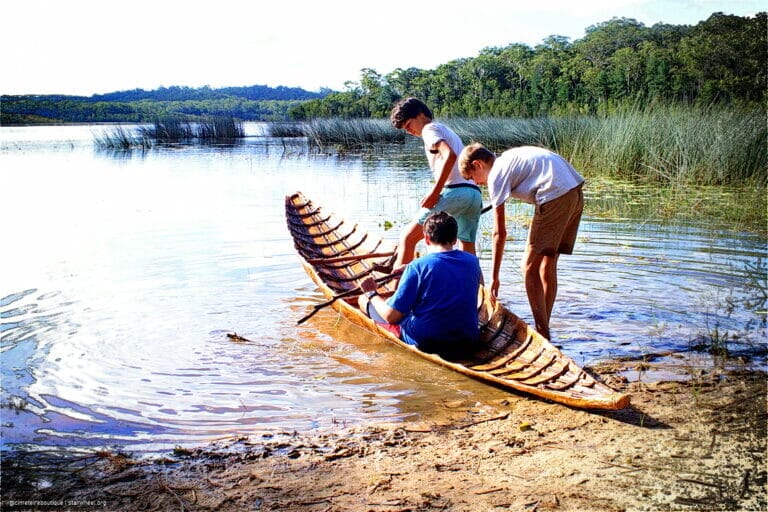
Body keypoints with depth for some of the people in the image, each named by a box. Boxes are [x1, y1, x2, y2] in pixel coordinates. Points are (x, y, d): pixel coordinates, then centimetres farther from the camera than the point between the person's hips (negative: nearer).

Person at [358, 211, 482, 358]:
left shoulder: (417, 267, -17)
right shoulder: (472, 261, -2)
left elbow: (391, 316, -16)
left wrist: (372, 294, 4)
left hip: (424, 343, -5)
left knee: (363, 299, 13)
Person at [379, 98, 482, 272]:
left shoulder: (430, 129, 2)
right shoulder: (446, 131, 31)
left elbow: (450, 155, -16)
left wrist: (434, 192, -19)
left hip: (454, 191, -9)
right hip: (475, 193, 9)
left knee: (408, 237, -4)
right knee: (468, 254, 10)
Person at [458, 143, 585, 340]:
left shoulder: (496, 175, -1)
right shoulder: (508, 157, 23)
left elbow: (500, 233, -3)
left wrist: (494, 276, 1)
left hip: (556, 196, -9)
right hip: (577, 192, 9)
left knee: (529, 267, -2)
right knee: (548, 265, 15)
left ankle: (542, 335, -3)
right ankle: (544, 329, 20)